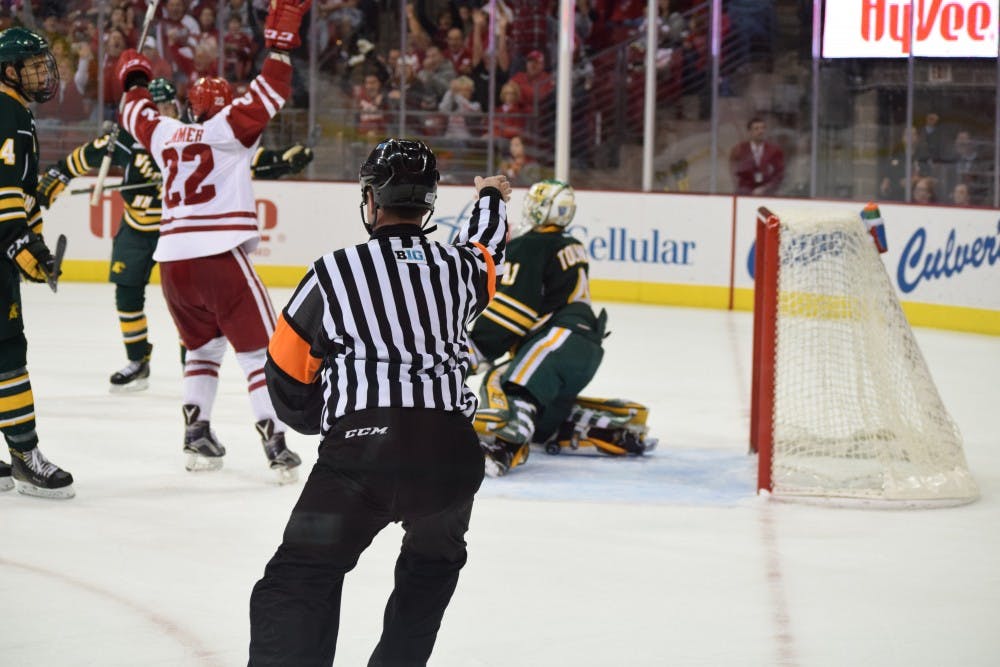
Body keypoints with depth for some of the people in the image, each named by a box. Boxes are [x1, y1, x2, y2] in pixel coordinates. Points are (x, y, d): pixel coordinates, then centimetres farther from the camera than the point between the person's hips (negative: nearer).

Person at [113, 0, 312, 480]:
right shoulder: (227, 129, 2)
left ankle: (196, 436, 15)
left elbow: (136, 114, 35)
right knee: (259, 351, 0)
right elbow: (267, 96, -8)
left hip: (172, 261, 6)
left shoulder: (165, 133, 16)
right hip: (220, 257, -6)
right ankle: (276, 447, -8)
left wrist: (134, 79, 52)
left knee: (204, 347, 23)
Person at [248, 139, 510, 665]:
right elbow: (485, 251, 44)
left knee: (299, 582, 1)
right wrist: (491, 199, 66)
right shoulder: (460, 267, 16)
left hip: (359, 449, -3)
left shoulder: (333, 273, 7)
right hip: (450, 449, 3)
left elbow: (288, 379, 12)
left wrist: (326, 421, 33)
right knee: (434, 562, 31)